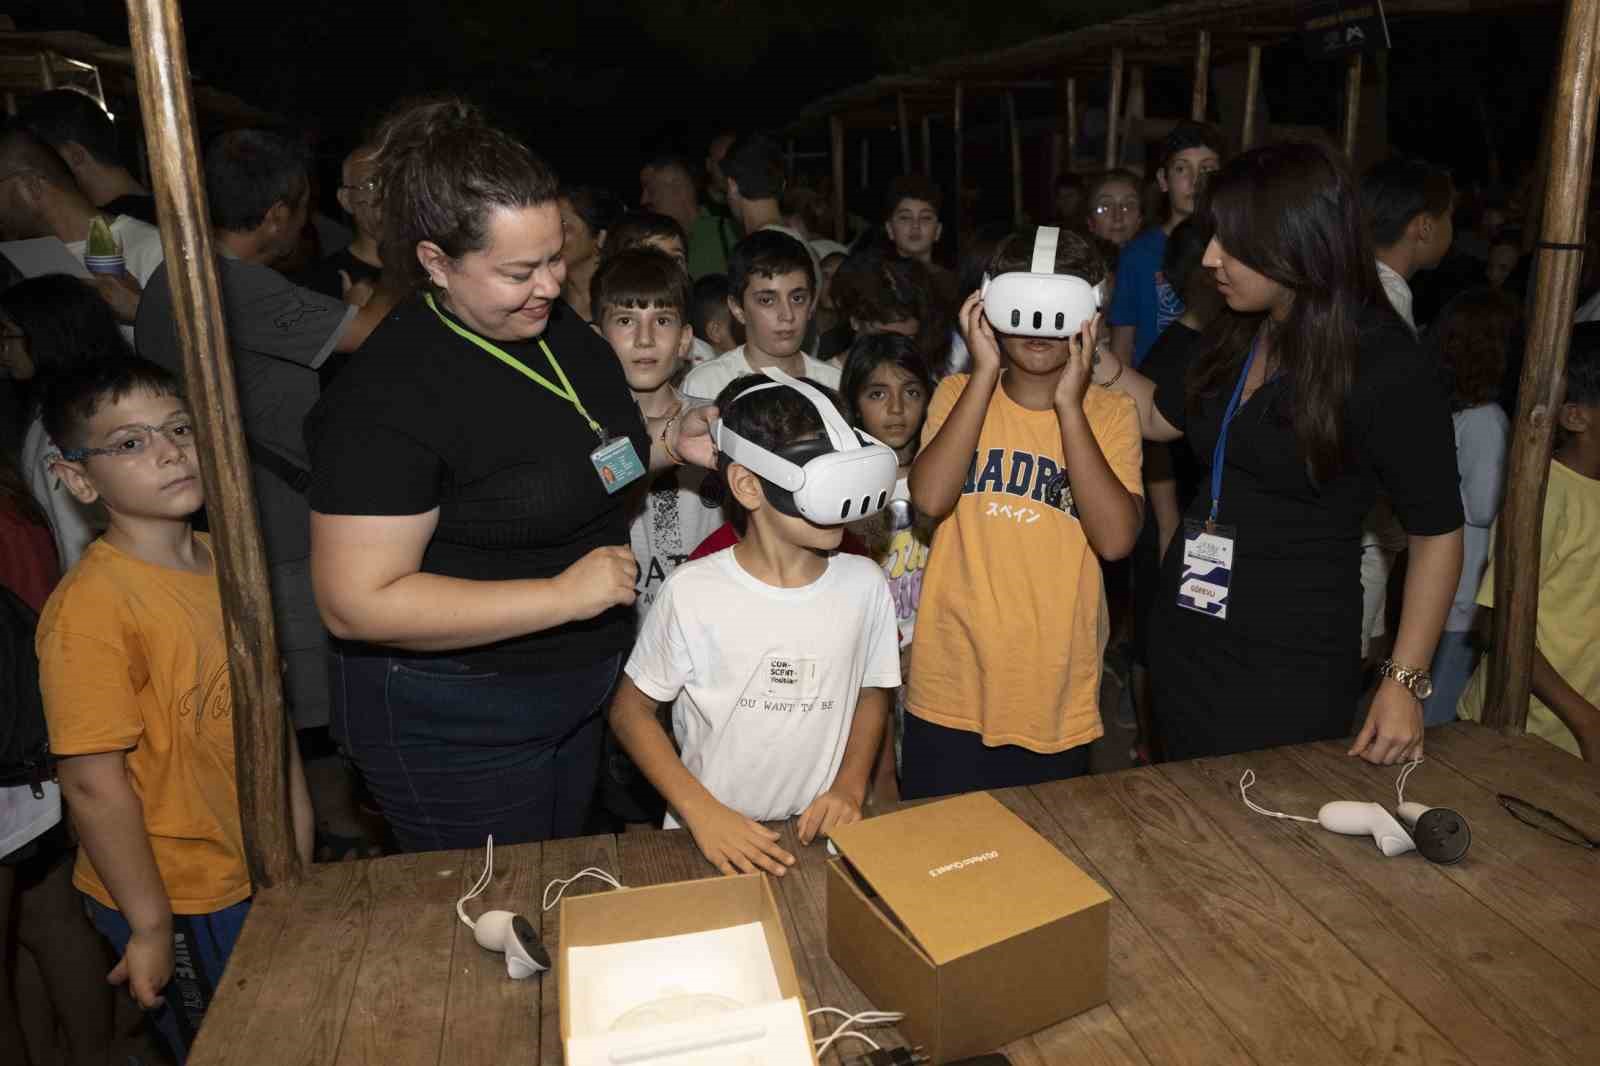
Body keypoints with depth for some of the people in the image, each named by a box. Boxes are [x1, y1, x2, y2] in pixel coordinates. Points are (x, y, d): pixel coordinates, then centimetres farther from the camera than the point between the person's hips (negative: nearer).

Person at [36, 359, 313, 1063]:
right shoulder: (91, 607, -22)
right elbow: (93, 783, -22)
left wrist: (301, 844, 12)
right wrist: (151, 927, -16)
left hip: (263, 879, 7)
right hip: (178, 905, -7)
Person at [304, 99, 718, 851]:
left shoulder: (557, 326, -1)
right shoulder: (389, 394, -25)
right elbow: (356, 604, -27)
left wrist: (671, 441, -4)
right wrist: (562, 596, -28)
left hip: (574, 696, 7)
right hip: (454, 724, -7)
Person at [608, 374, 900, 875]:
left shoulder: (864, 582, -2)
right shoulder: (693, 591, -11)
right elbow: (631, 708, -1)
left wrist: (849, 788, 0)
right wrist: (702, 811, -11)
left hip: (820, 835, 2)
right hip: (711, 839, -2)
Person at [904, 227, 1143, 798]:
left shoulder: (1110, 413, -2)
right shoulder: (960, 392, 0)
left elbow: (1115, 538, -17)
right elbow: (929, 499, -19)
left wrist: (1068, 403, -18)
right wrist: (986, 373, -17)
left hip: (1057, 702, 0)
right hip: (951, 691, 0)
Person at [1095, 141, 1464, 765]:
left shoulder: (1387, 369, -16)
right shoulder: (1235, 337, 2)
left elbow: (1436, 531, -9)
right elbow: (1161, 416, 19)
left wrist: (1405, 682, -14)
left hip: (1292, 671, -6)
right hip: (1184, 639, 6)